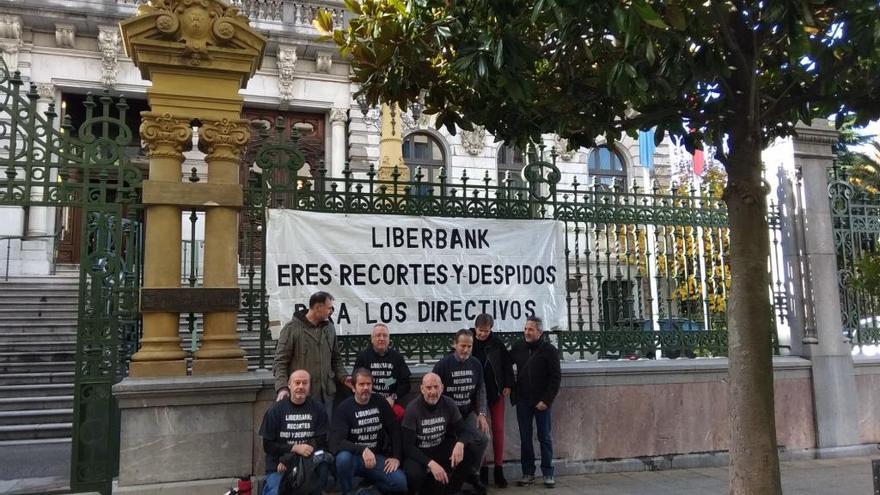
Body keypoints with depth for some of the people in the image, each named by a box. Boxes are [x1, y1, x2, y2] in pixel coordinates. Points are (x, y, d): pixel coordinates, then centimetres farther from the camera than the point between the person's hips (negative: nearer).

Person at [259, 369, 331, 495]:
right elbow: (268, 446, -1)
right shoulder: (276, 410, -1)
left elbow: (320, 442, -2)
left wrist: (288, 459, -13)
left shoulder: (317, 409, 3)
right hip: (278, 466, -2)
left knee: (322, 460, -29)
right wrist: (295, 448, -16)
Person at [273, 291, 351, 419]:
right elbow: (280, 362, -8)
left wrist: (343, 377, 3)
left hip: (326, 394, 5)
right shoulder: (292, 328, -7)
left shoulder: (329, 328, 9)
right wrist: (282, 387, -20)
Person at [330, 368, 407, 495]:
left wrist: (396, 457, -6)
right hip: (354, 456, -2)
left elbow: (395, 430, 5)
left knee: (401, 482, -21)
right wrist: (362, 450, -33)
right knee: (343, 458, -37)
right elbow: (336, 441, -22)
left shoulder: (380, 402, 0)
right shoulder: (344, 407, -11)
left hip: (377, 457, 2)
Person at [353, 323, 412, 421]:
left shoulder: (397, 357, 13)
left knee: (399, 413, -30)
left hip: (392, 402, 2)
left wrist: (393, 398, -4)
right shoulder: (362, 356, 8)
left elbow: (405, 383, 11)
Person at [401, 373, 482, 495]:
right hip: (419, 453, -4)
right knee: (414, 475, -35)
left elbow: (465, 431, -6)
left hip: (441, 449, 4)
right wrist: (431, 463, -34)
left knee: (471, 452, -20)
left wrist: (460, 443, -31)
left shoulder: (449, 404, -8)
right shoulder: (413, 409, -19)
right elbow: (408, 446, -21)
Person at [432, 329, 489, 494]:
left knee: (482, 439, -13)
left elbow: (481, 390, 6)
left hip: (468, 413, 4)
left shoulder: (476, 364, 2)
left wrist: (481, 414, -4)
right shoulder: (443, 364, -12)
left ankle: (471, 473, 11)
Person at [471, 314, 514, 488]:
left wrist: (508, 385, -1)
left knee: (498, 430, 3)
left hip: (496, 391, 1)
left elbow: (507, 364, 4)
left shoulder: (497, 343, -4)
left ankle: (499, 469, 12)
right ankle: (482, 468, 15)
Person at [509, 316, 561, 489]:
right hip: (522, 400, 3)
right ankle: (528, 473, 17)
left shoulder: (549, 350, -7)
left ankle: (548, 474, 15)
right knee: (525, 438, 7)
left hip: (541, 401, -3)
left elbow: (556, 377, -8)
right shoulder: (518, 347, 2)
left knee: (545, 438, 5)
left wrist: (546, 400, -13)